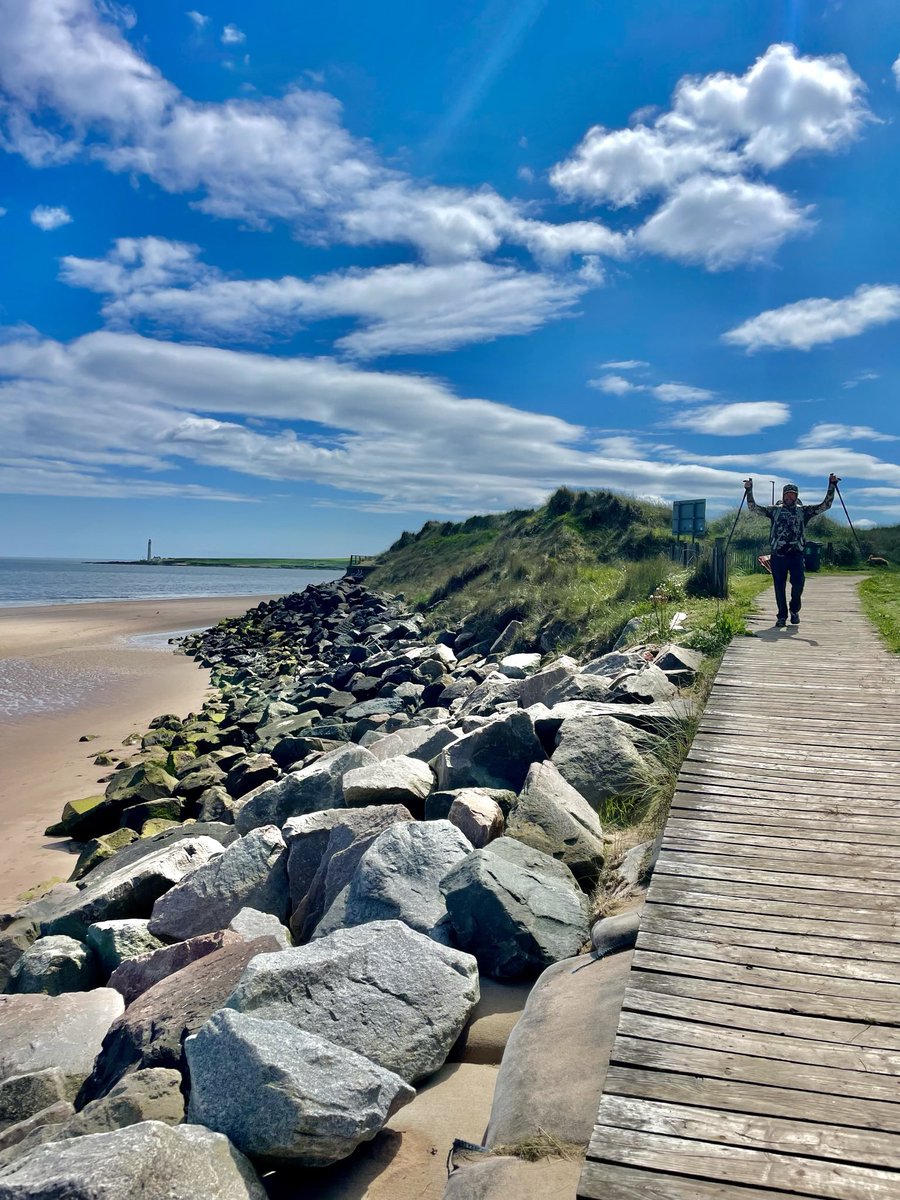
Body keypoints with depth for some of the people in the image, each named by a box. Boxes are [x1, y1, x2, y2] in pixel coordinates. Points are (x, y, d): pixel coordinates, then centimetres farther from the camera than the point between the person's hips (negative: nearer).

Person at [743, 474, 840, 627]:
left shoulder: (804, 511, 13)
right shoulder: (774, 510, 13)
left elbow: (826, 505, 9)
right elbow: (753, 508, 9)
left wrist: (831, 486, 5)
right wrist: (749, 491, -1)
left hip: (796, 553, 0)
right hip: (778, 554, 0)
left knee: (798, 581, -14)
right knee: (779, 586, 2)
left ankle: (795, 610, 11)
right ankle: (782, 616, 14)